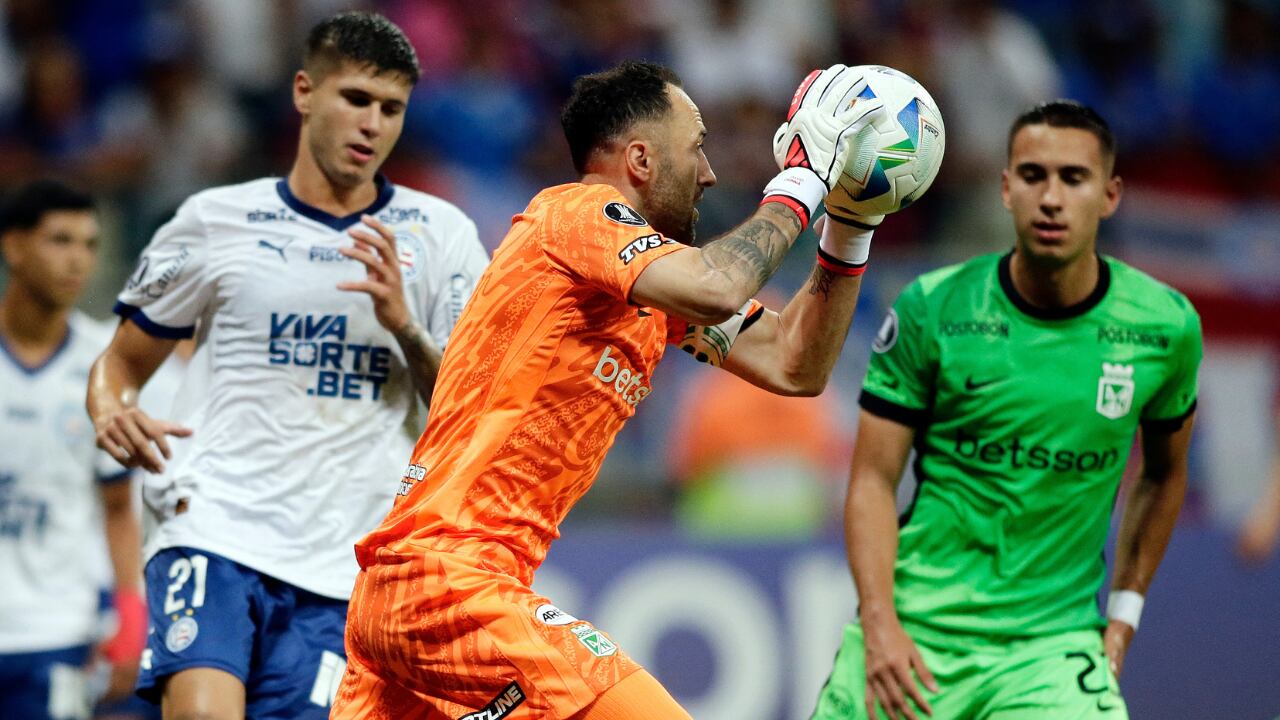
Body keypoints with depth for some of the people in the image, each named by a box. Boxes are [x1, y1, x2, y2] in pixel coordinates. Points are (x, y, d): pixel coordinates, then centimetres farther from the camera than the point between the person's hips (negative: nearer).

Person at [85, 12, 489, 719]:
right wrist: (110, 409, -6)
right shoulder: (214, 220, 8)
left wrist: (403, 325, -13)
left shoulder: (440, 234, 9)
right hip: (212, 530, -1)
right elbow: (121, 361, 17)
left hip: (337, 570, 2)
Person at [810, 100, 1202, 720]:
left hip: (1055, 641, 0)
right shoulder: (931, 310, -6)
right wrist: (880, 623, -15)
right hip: (914, 631, 0)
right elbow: (873, 478, -3)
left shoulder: (1165, 326, -1)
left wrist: (1123, 612, 10)